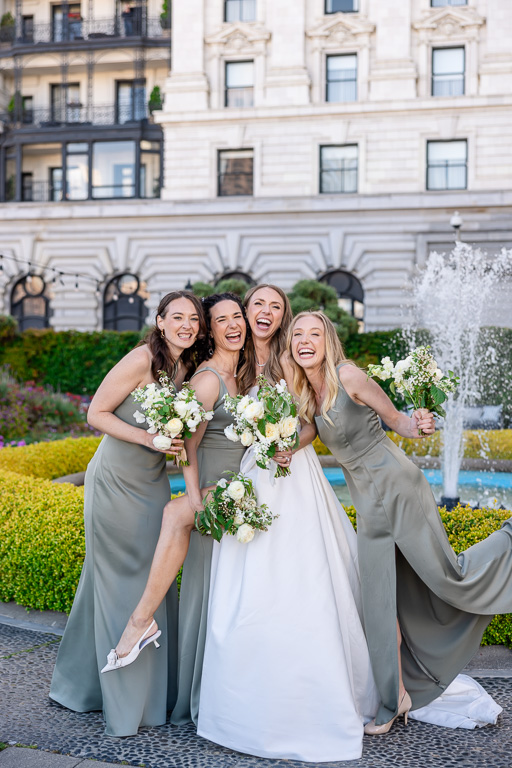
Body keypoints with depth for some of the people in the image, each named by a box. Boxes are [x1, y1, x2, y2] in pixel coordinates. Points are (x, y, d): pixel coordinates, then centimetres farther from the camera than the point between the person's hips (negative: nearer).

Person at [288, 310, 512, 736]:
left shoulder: (348, 376, -14)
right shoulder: (306, 395, 4)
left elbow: (397, 420, -9)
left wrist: (419, 424, -29)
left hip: (397, 486, -6)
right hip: (367, 501, 6)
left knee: (447, 578, 2)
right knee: (380, 600, 8)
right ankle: (396, 698, 21)